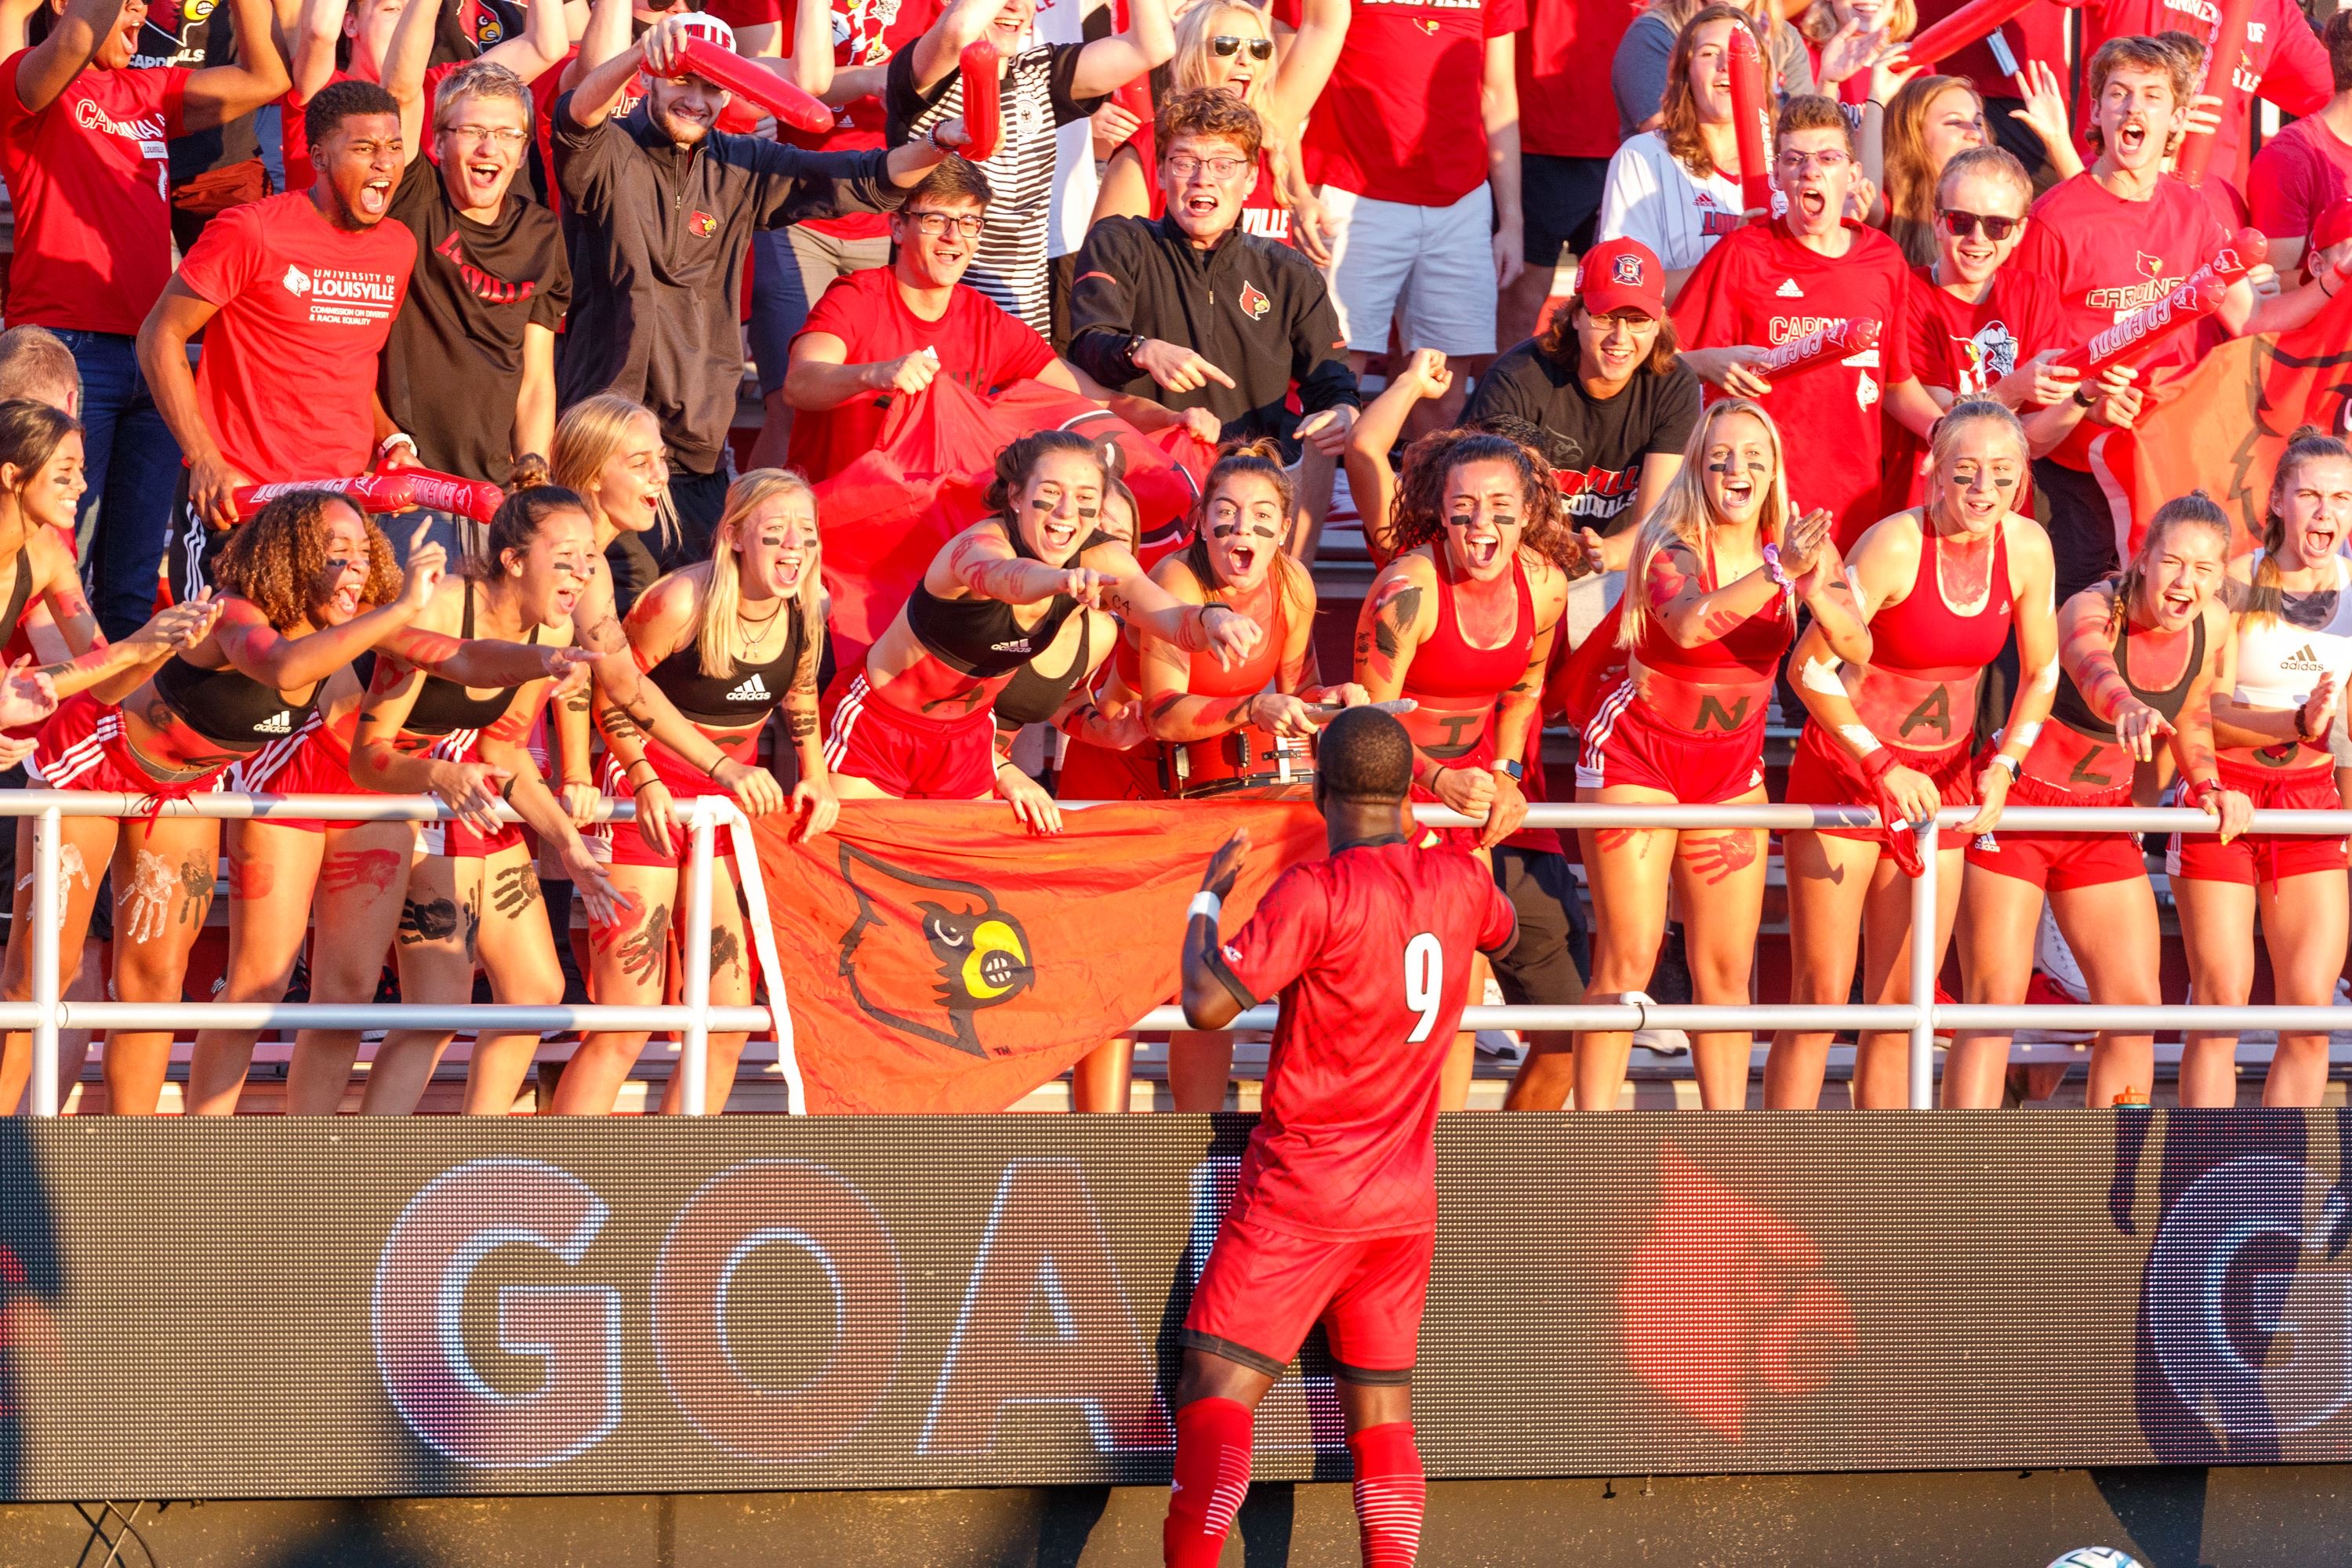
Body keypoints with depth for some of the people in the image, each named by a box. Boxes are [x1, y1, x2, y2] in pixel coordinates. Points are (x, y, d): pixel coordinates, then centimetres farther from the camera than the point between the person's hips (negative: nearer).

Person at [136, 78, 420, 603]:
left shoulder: (398, 247, 11)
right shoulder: (252, 232, -8)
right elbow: (160, 336, -5)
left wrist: (389, 442, 6)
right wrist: (204, 460, -14)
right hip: (235, 500, -5)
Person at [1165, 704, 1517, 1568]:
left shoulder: (1316, 892, -17)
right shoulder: (1461, 881, 3)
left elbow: (1207, 1003, -20)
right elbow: (1504, 933, 28)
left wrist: (1208, 897, -4)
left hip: (1300, 1198, -6)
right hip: (1407, 1202, 6)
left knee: (1215, 1391, -8)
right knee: (1382, 1411, 9)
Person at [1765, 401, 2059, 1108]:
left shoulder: (2026, 546, -6)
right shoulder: (1895, 545, -22)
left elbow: (2041, 674, 7)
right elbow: (1810, 665, -21)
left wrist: (2002, 767, -6)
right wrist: (1883, 768, -23)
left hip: (1941, 780, 5)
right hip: (1844, 770, -5)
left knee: (1902, 1008, 6)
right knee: (1822, 996, -7)